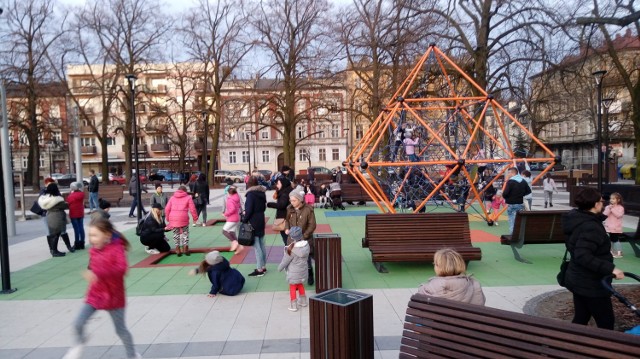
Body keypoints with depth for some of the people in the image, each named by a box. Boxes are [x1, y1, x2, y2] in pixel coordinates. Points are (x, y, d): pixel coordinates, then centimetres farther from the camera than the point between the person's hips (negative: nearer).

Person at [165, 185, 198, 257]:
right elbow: (192, 209, 0)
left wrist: (168, 218, 21)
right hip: (183, 218, -3)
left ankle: (178, 250, 13)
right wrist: (195, 218, 12)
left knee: (176, 234, 14)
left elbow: (167, 209, 11)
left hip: (173, 218, 3)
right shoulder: (188, 198, 7)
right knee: (185, 233, 12)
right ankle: (185, 249, 9)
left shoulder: (172, 197, 16)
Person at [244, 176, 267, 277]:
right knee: (262, 245, 14)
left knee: (256, 246, -3)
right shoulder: (262, 193, 8)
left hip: (253, 222, -8)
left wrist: (244, 220, -7)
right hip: (261, 221, 8)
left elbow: (249, 210, -18)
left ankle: (259, 269, 2)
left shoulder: (251, 194, -16)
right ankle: (263, 266, 23)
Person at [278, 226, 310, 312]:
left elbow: (285, 261, -16)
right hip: (303, 271, 5)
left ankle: (293, 306, 23)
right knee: (300, 285, 26)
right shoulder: (306, 245, -12)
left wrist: (280, 268, 1)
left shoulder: (291, 249, -28)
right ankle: (303, 301, 40)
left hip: (293, 273, -5)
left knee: (292, 288, 13)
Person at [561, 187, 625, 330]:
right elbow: (583, 256, -34)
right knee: (606, 323, 5)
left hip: (578, 280, 9)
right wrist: (610, 268, -33)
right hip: (591, 284, -9)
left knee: (580, 319, 18)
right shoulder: (590, 227, -25)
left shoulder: (577, 219, 6)